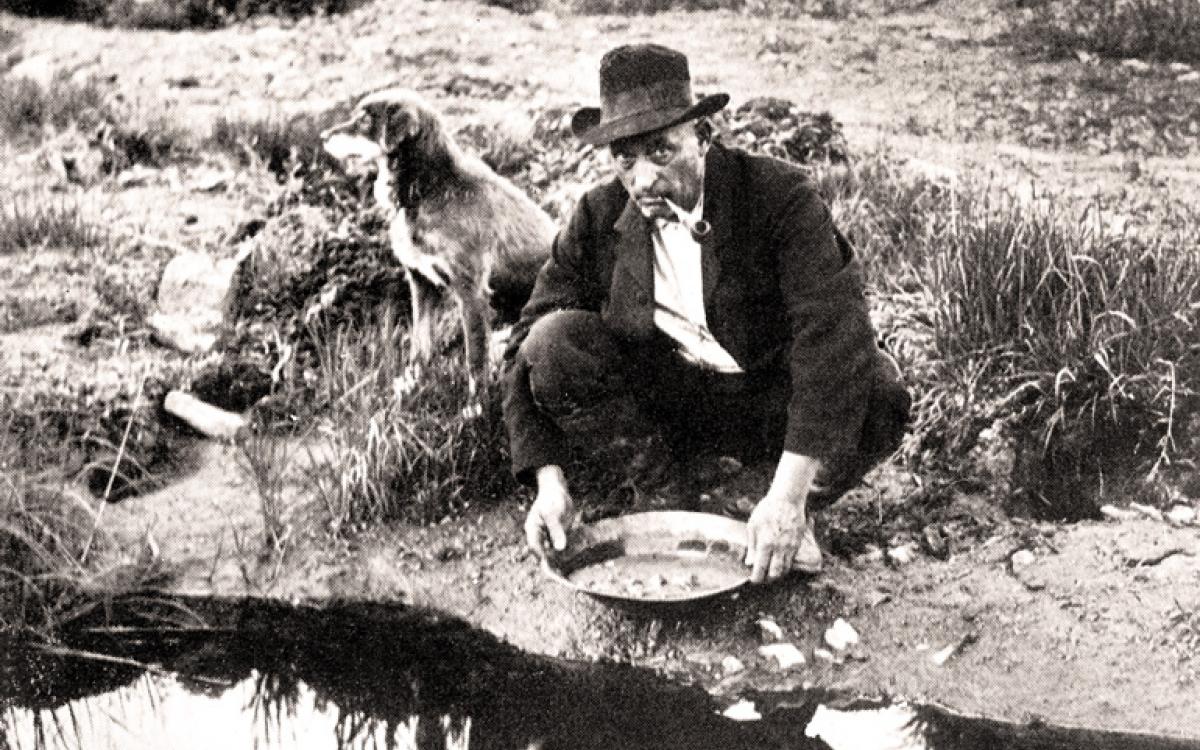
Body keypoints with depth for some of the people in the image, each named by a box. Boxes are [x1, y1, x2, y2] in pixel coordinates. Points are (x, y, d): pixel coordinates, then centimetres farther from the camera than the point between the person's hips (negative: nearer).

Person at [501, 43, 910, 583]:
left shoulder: (781, 197, -22)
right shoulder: (598, 219, -12)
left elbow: (832, 334, -33)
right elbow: (528, 349, -9)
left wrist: (788, 496, -42)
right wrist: (549, 481, -23)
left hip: (772, 393, -2)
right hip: (663, 392, 2)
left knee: (878, 396, -31)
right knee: (551, 343, -22)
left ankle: (789, 519, -6)